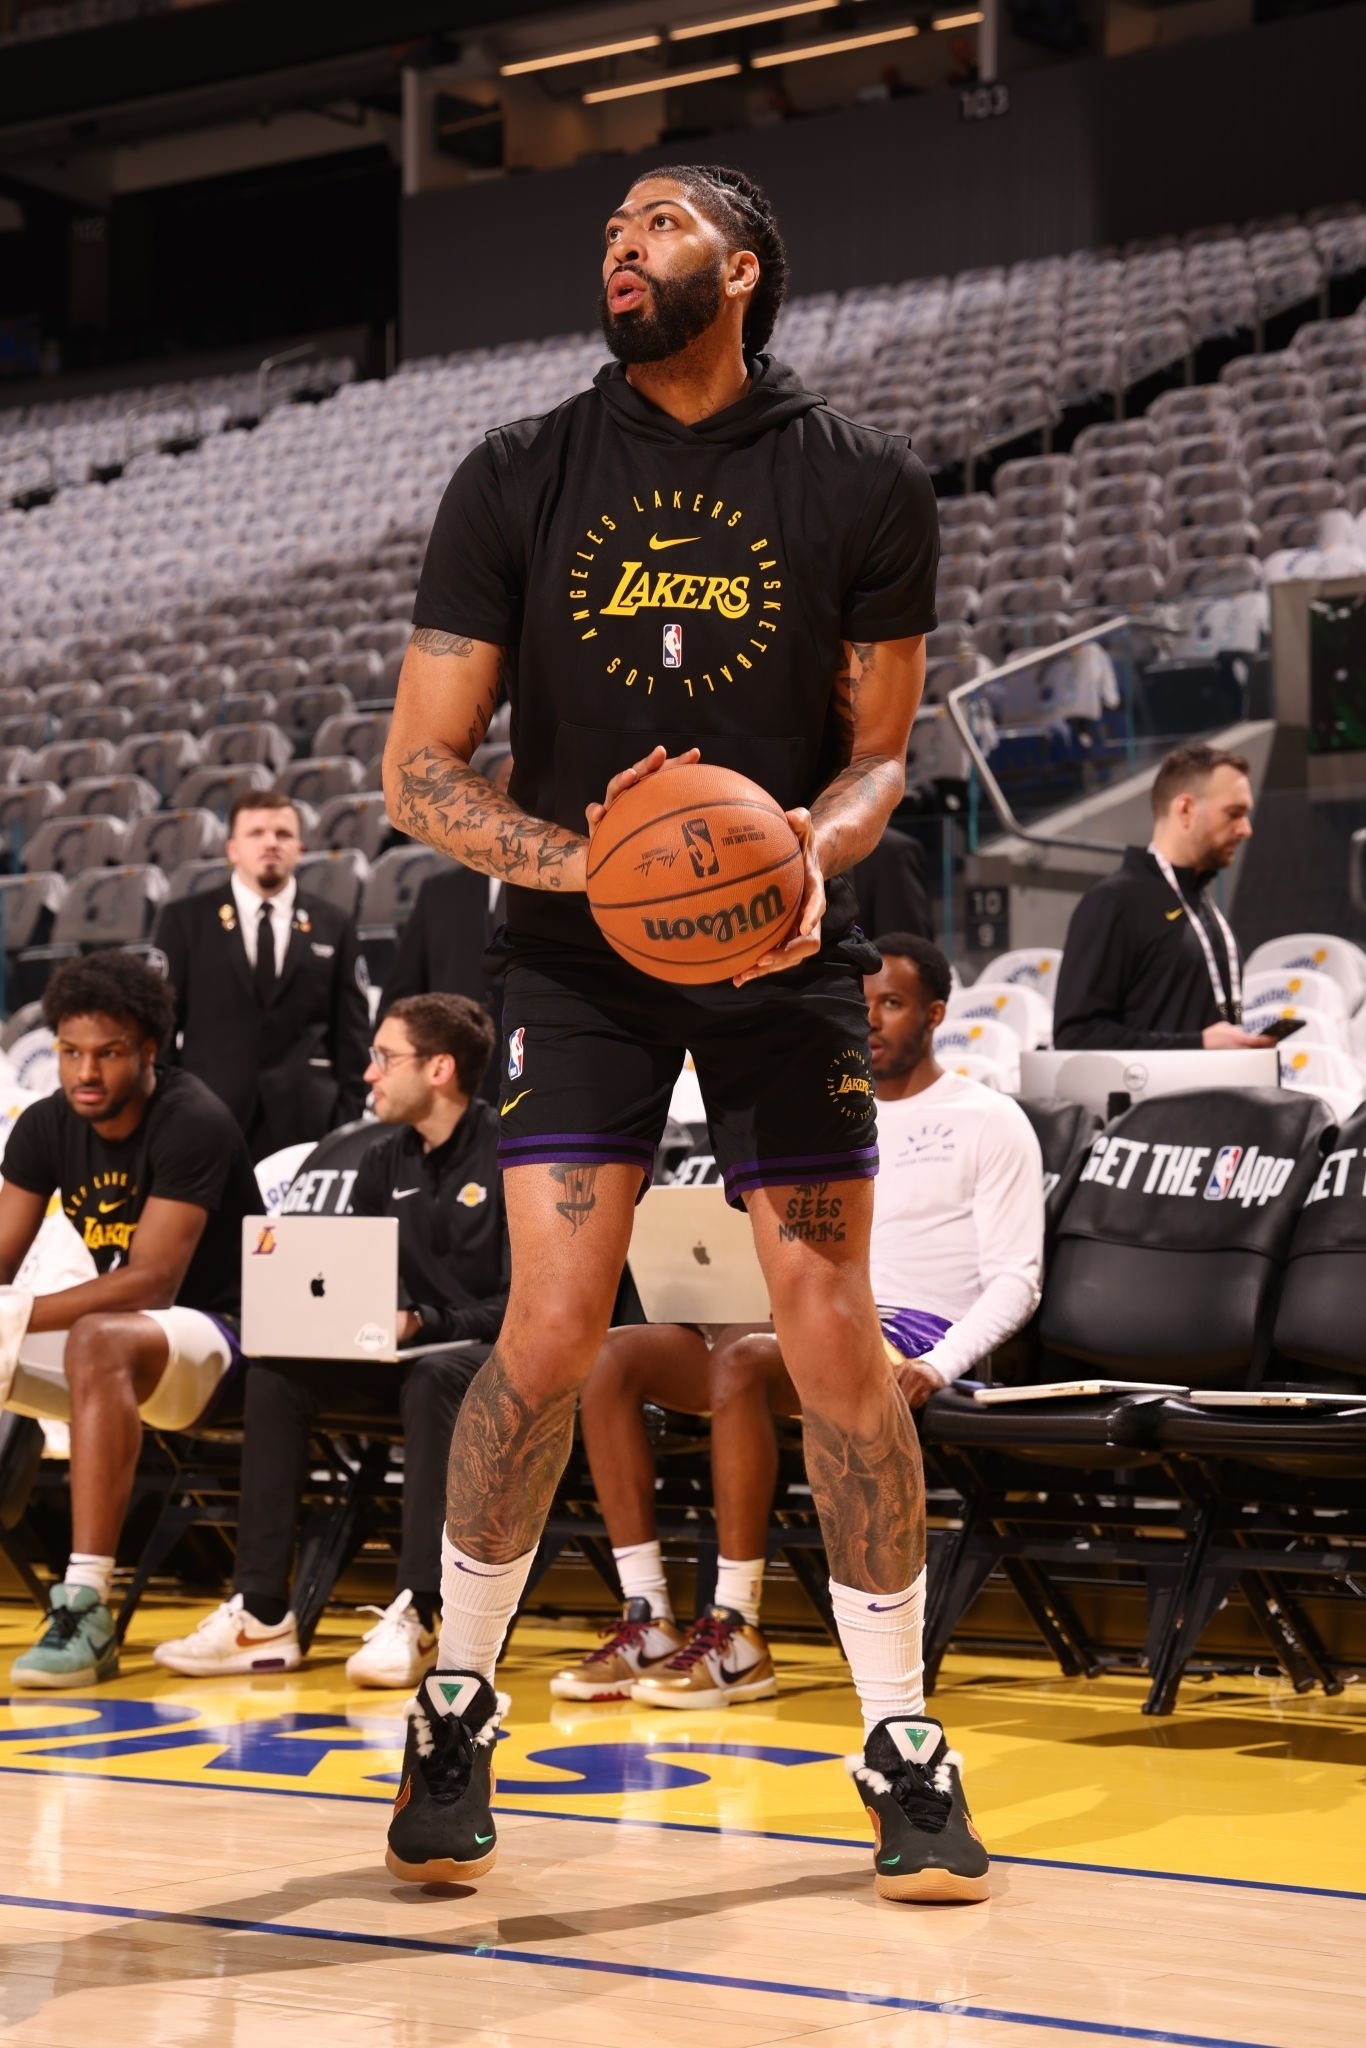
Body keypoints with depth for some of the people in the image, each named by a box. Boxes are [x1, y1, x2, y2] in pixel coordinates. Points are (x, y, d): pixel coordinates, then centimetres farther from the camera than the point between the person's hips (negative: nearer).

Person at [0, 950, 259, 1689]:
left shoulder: (192, 1123, -18)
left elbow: (152, 1282, -25)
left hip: (220, 1339, -7)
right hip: (118, 1333, 7)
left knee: (98, 1342, -37)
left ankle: (86, 1608, -42)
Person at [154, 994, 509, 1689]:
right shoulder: (386, 1163, 13)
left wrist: (425, 1323, -25)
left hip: (491, 1353, -6)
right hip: (403, 1356, 6)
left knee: (434, 1376, -40)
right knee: (275, 1371, -18)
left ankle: (415, 1615, -43)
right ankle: (262, 1613, -23)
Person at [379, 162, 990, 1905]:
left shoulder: (862, 486, -2)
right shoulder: (518, 480, -2)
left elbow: (879, 750, 6)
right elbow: (418, 771, -2)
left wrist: (817, 853, -17)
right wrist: (580, 858, -20)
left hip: (785, 938, 0)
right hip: (580, 949, 0)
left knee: (835, 1345, -4)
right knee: (549, 1337, -9)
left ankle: (903, 1744, 11)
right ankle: (455, 1712, 12)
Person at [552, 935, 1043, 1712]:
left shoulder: (989, 1122, 2)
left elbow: (1017, 1279, -6)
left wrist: (937, 1367, -22)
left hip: (910, 1335, -7)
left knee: (741, 1361, -36)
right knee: (613, 1355, -14)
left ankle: (738, 1637, -32)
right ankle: (648, 1624, -19)